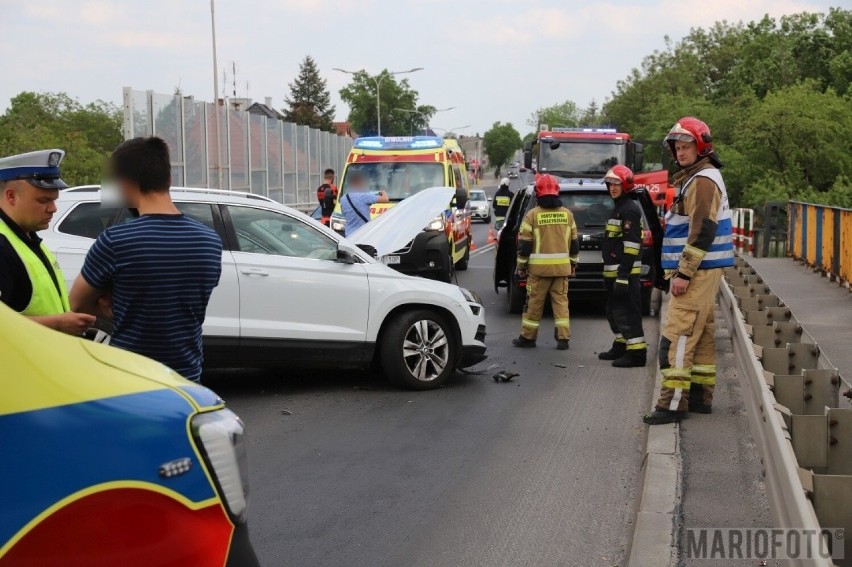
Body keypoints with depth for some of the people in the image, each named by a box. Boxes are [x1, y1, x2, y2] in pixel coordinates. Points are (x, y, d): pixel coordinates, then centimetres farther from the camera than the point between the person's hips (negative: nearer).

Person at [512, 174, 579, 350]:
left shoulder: (533, 214, -6)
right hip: (562, 267, 3)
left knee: (534, 302, 4)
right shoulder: (567, 214, 5)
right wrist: (573, 263, 22)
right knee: (561, 301, 7)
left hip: (539, 267, -3)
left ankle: (528, 337, 12)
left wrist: (521, 266, 4)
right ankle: (563, 338, 3)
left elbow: (524, 244, -5)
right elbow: (574, 243, 11)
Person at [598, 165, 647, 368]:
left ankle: (637, 352, -8)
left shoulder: (629, 209, -13)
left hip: (625, 272, -11)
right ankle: (621, 346, 29)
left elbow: (631, 245, -21)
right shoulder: (619, 208, 20)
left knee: (627, 313, -10)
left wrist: (623, 276, -25)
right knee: (614, 311, 18)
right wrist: (609, 273, 24)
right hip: (614, 271, 11)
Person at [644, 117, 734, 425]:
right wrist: (681, 270, 22)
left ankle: (673, 402, -13)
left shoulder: (702, 180, -14)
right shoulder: (693, 178, 19)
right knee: (701, 334, 13)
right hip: (700, 272, 11)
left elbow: (702, 231, -22)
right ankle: (701, 395, 20)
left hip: (698, 271, -11)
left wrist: (684, 272, -22)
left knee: (677, 336, -12)